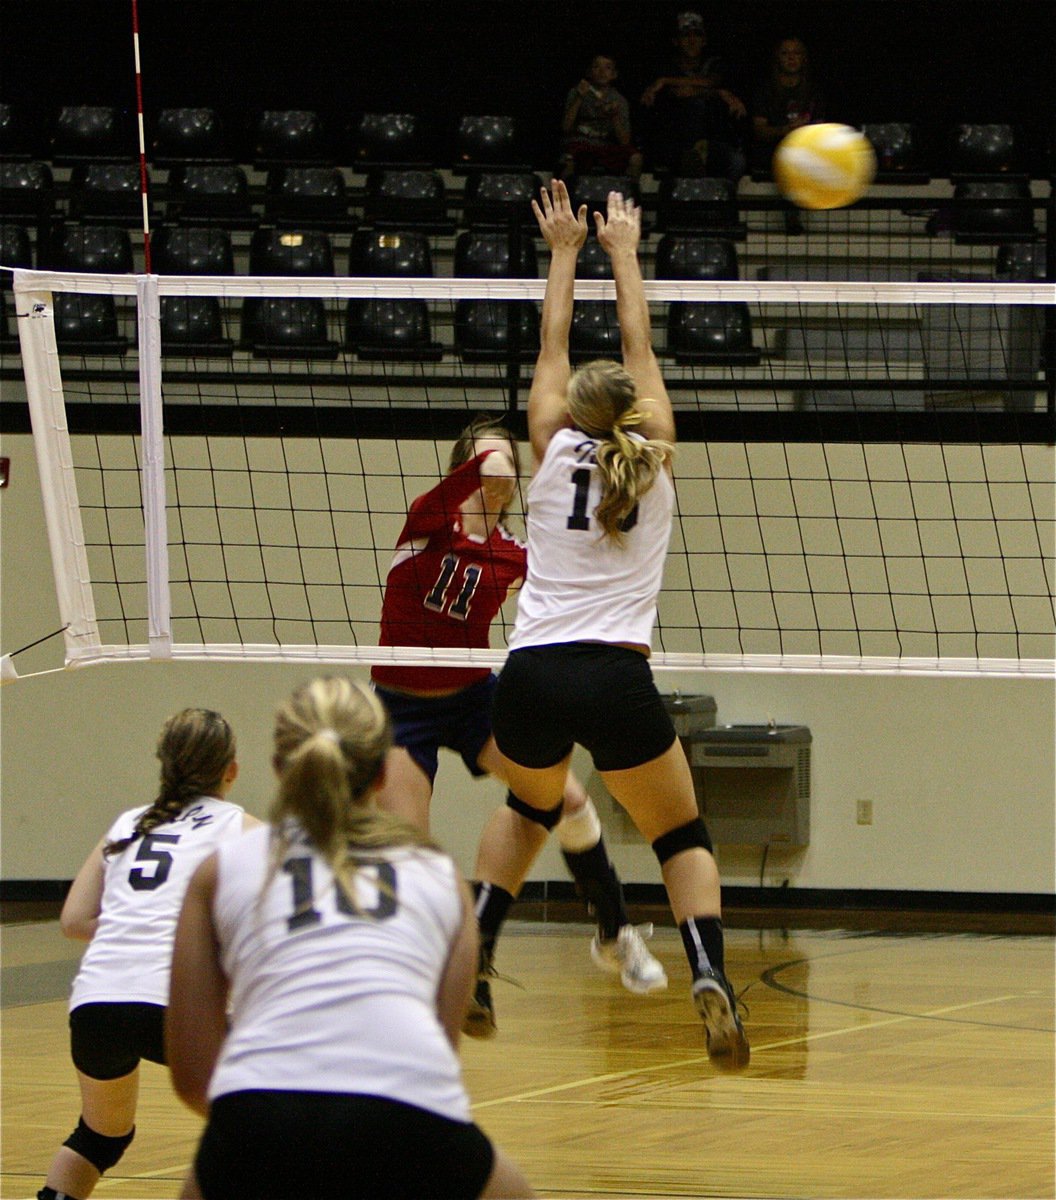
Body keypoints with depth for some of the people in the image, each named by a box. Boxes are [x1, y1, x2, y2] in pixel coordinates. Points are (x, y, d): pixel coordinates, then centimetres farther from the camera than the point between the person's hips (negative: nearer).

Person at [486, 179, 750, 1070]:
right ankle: (709, 972, -17)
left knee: (533, 804, 30)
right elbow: (639, 344, 22)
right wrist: (624, 252, 33)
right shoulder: (653, 461, 9)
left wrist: (565, 252, 33)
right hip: (616, 678, -2)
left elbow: (553, 346, 24)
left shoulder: (556, 453, 10)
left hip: (531, 681, 2)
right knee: (683, 838, 11)